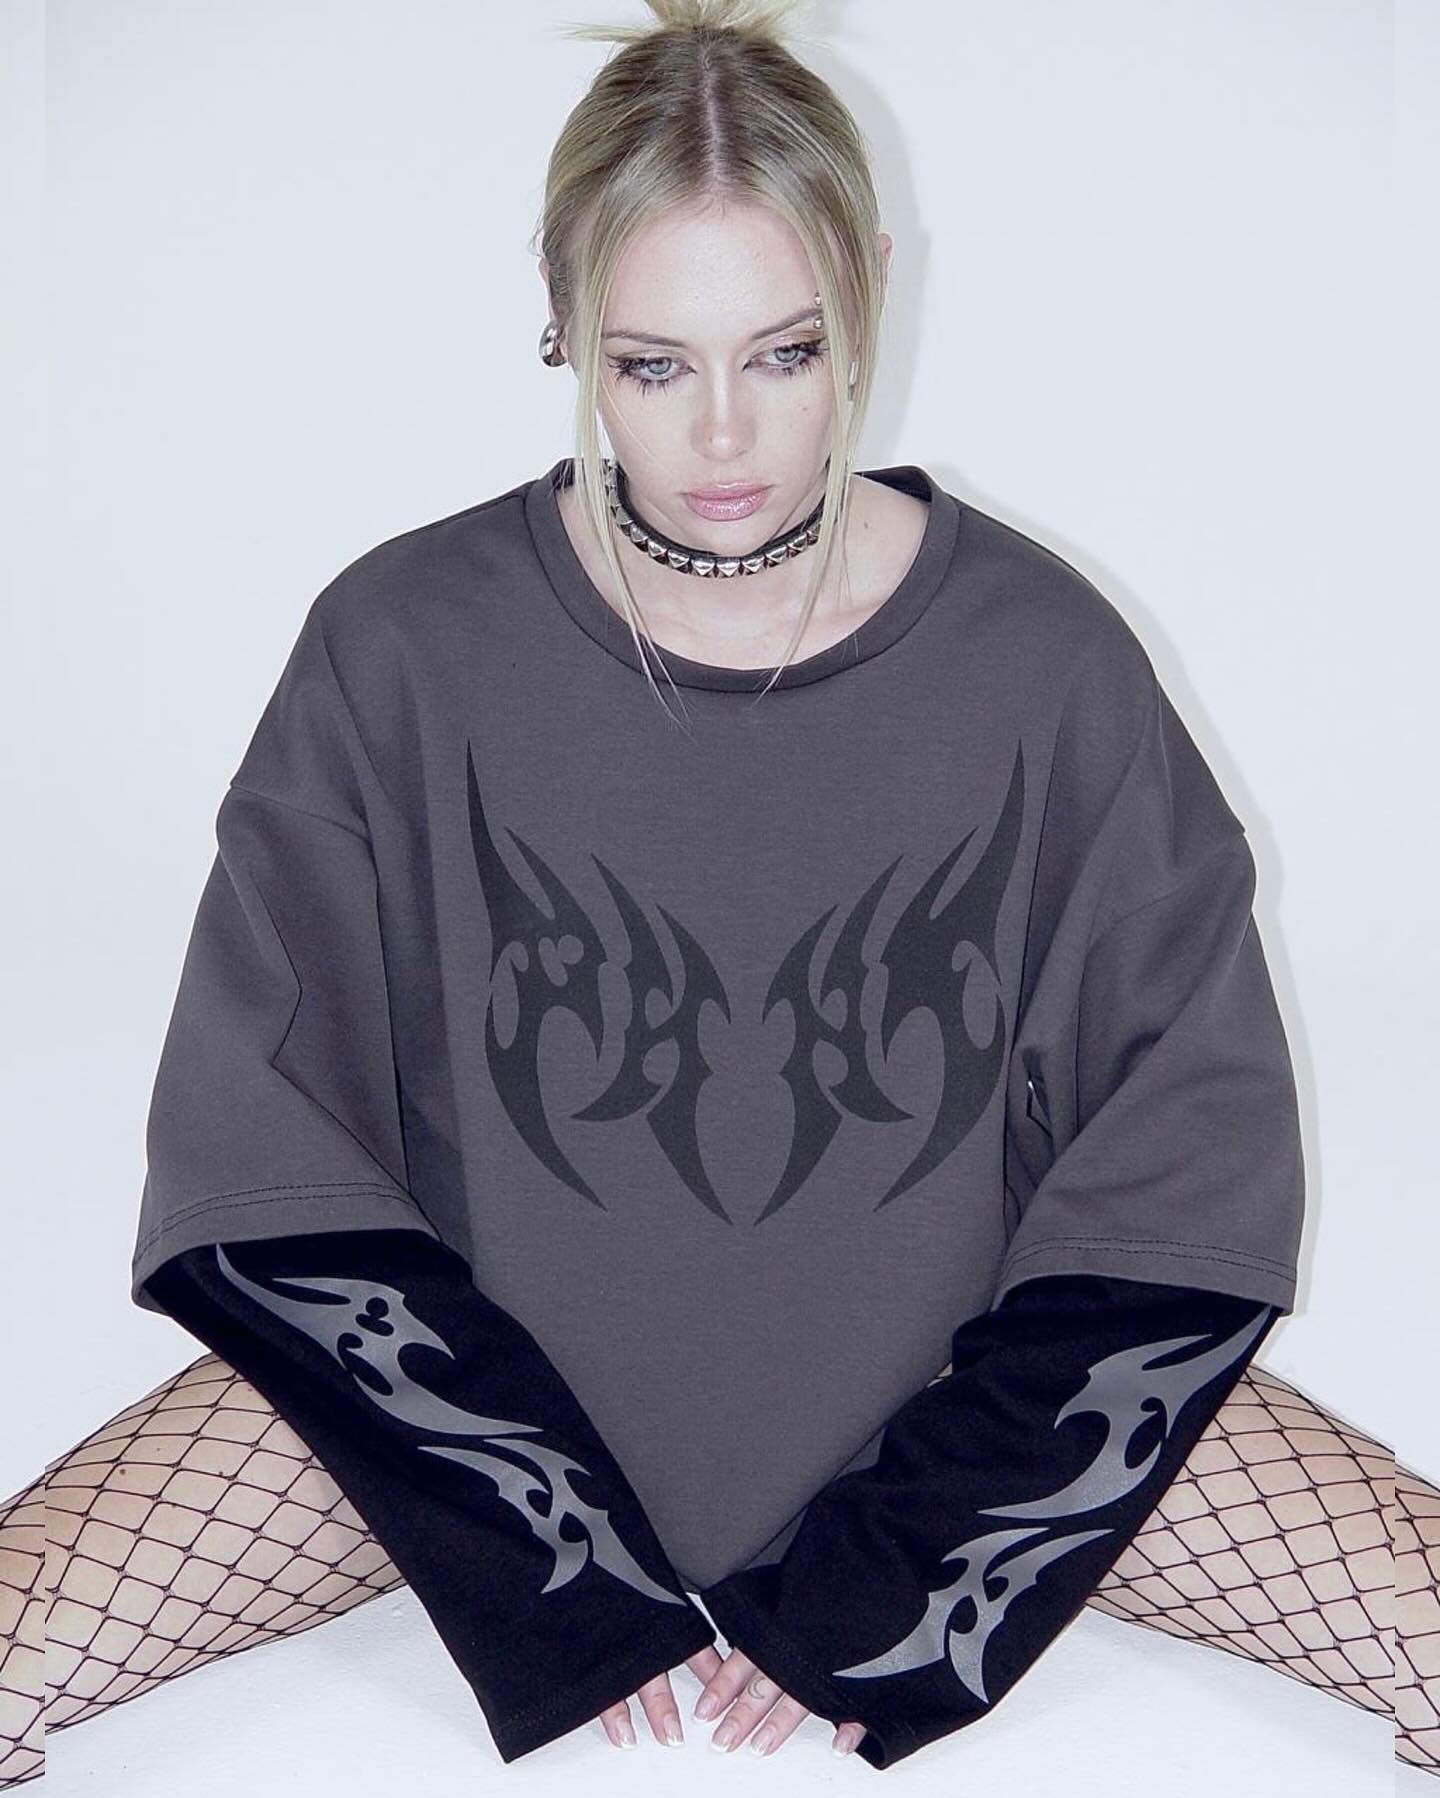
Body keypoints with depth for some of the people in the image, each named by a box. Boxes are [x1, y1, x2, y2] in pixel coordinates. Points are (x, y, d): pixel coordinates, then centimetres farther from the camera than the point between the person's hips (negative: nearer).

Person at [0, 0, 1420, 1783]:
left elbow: (1185, 1164, -6)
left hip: (956, 1390, 1)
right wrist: (569, 1584, -14)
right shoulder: (402, 647, -11)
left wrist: (878, 1594, -11)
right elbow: (262, 1163, -8)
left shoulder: (1044, 661, -10)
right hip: (484, 1378, 0)